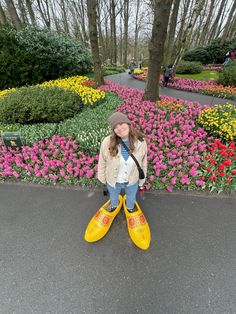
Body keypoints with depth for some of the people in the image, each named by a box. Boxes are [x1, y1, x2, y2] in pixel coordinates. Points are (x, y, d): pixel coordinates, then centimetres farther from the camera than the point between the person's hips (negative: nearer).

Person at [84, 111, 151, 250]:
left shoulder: (140, 142, -23)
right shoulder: (107, 142, -27)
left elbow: (143, 163, -8)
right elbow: (102, 162, -10)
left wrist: (142, 181, 2)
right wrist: (102, 178, 2)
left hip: (132, 181, 1)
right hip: (113, 181, 0)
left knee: (131, 197, 32)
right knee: (113, 197, 32)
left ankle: (130, 208, 69)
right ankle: (114, 206, 69)